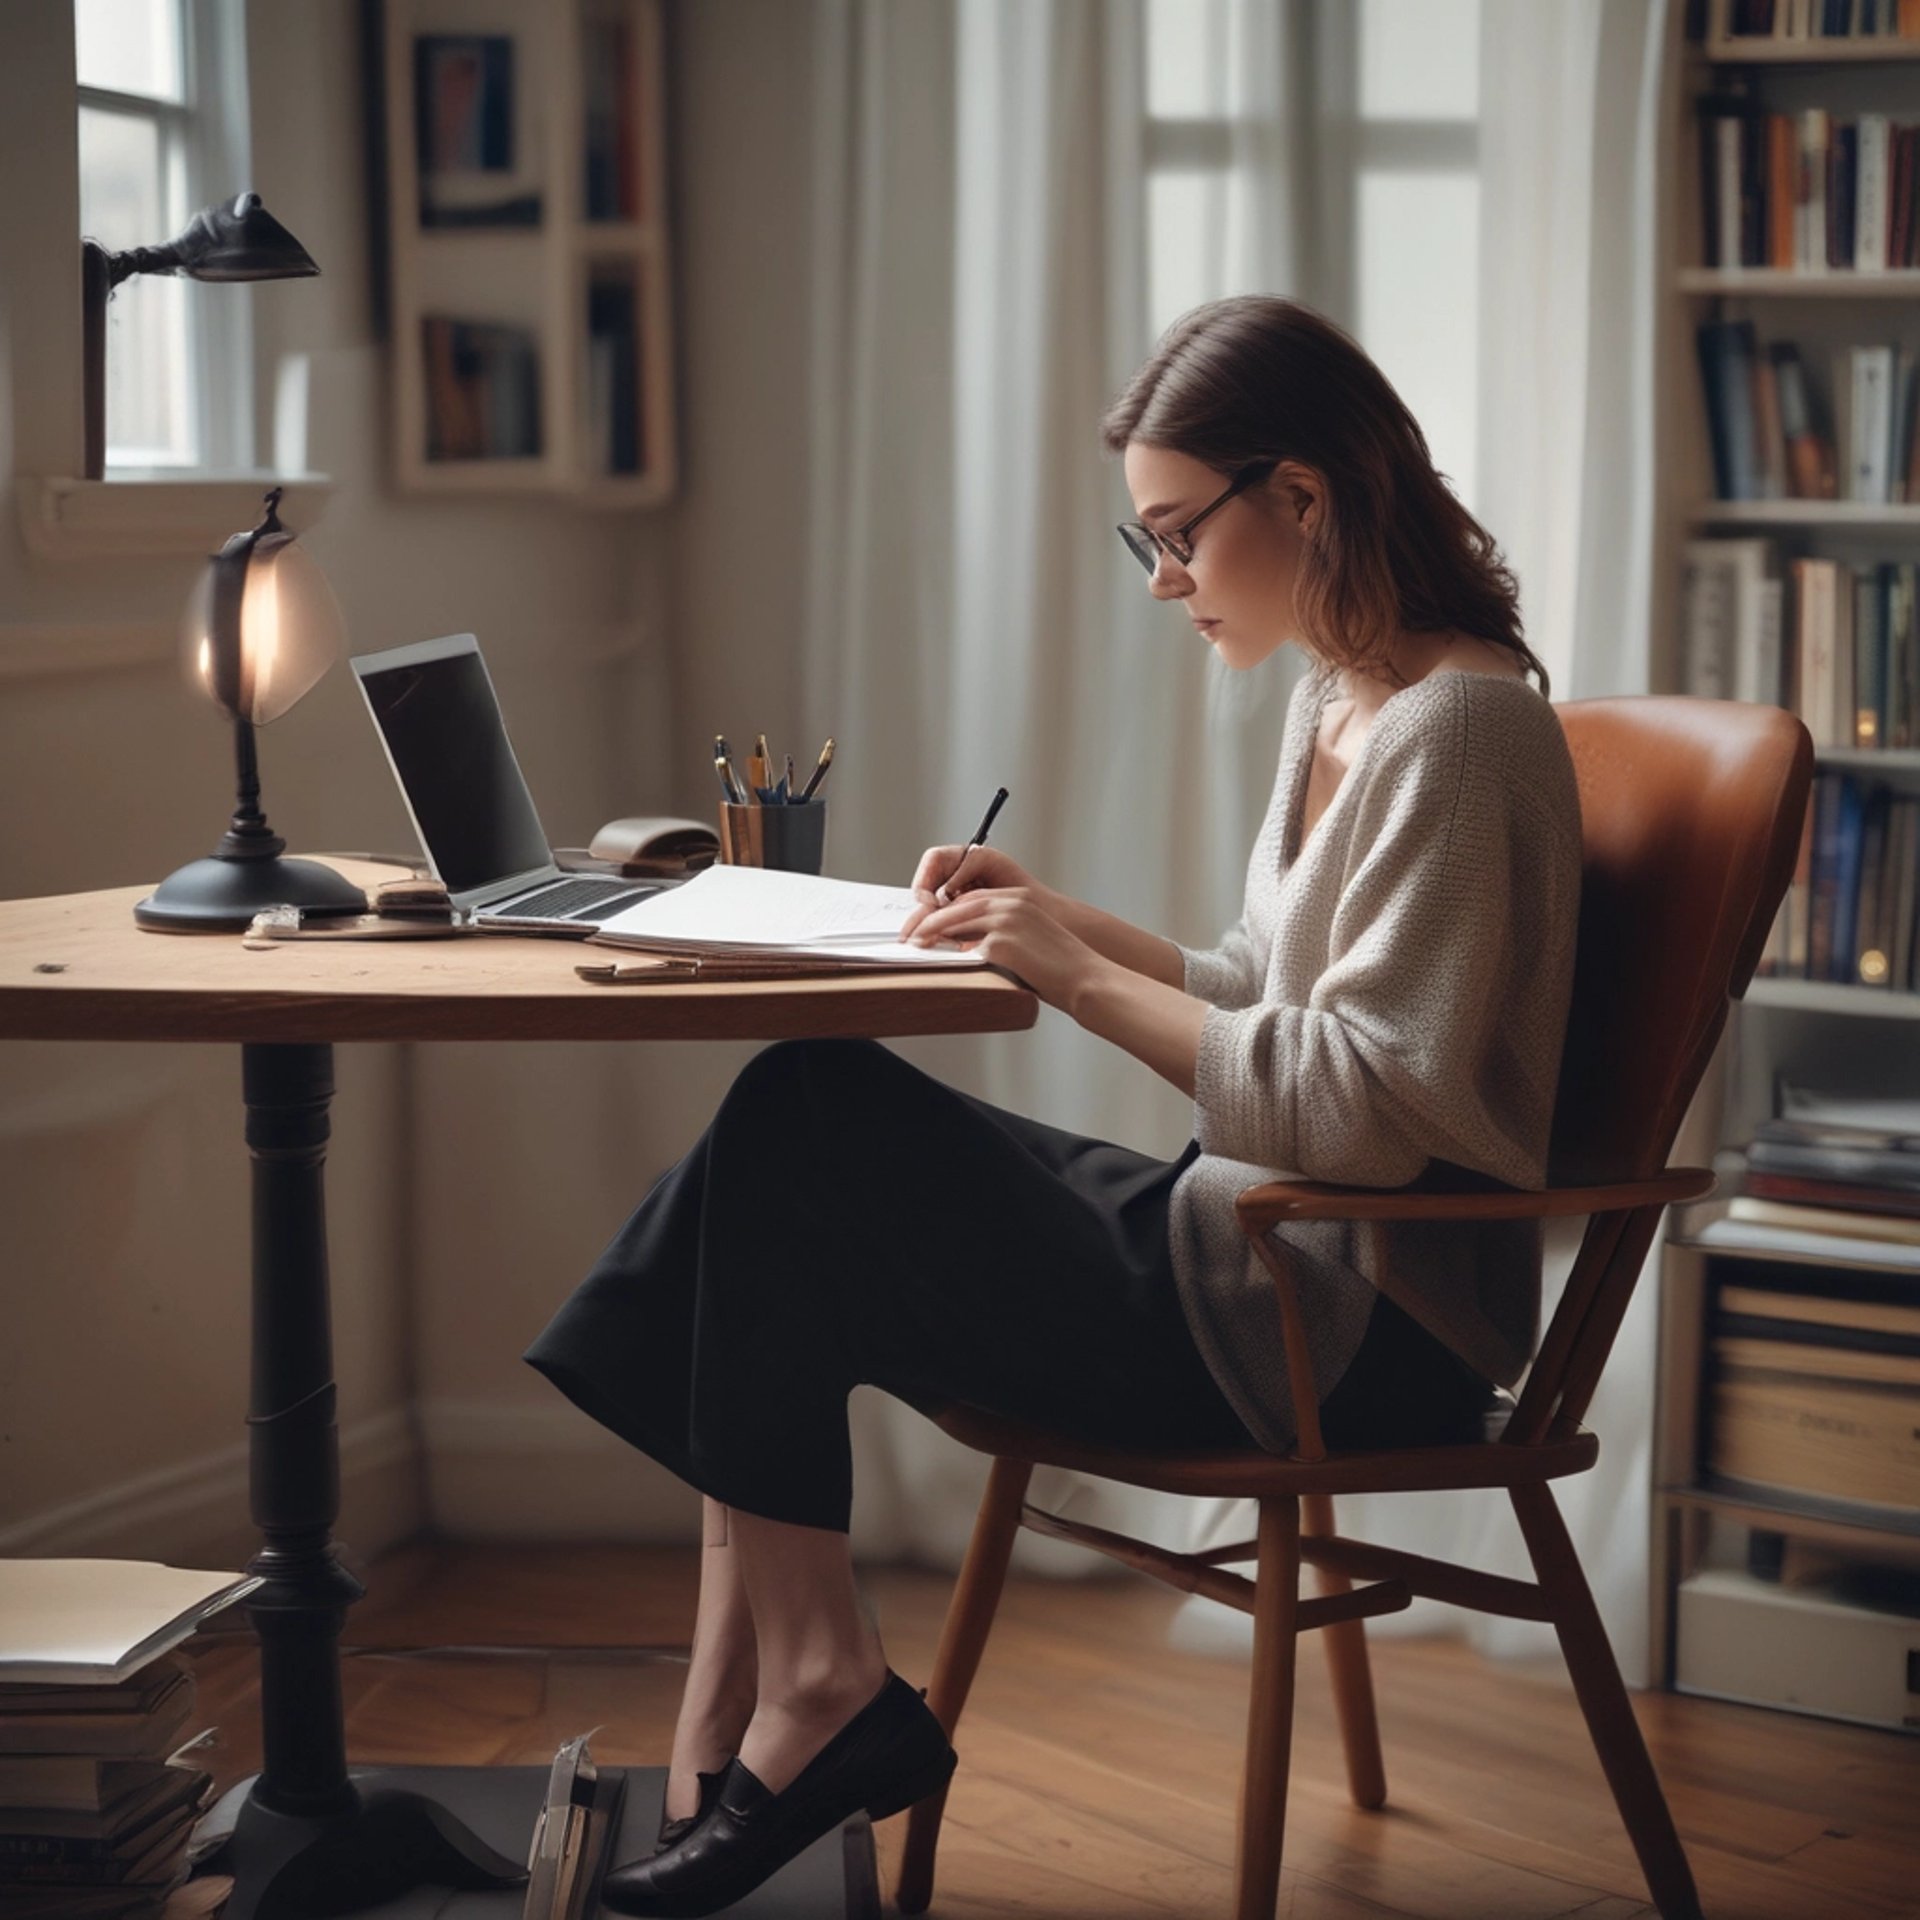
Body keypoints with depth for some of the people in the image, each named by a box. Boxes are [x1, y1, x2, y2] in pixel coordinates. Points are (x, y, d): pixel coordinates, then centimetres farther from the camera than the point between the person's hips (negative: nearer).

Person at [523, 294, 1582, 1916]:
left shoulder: (1457, 733, -15)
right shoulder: (1338, 703, 14)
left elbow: (1362, 1104, -23)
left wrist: (1080, 977, -18)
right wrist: (1066, 920, 6)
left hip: (1357, 1329, -9)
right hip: (1273, 1253, 9)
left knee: (807, 1135, -13)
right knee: (799, 1120, -4)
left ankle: (809, 1684, -2)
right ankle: (794, 1691, -10)